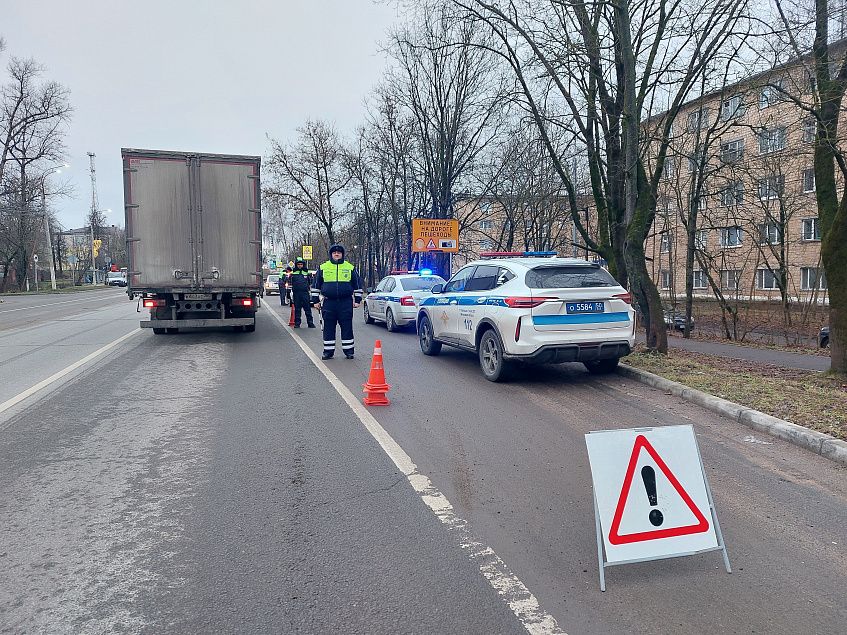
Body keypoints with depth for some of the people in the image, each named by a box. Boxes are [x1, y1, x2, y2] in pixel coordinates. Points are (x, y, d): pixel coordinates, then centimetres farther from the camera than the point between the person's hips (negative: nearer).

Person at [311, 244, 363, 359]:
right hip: (328, 302, 1)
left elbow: (357, 284, 13)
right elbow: (316, 285, 12)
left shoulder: (350, 268, 9)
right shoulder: (323, 268, 8)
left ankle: (349, 350, 10)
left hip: (346, 302, 0)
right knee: (328, 328, 3)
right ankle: (328, 351, 11)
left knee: (347, 327, 1)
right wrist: (316, 301, 8)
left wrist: (357, 300, 8)